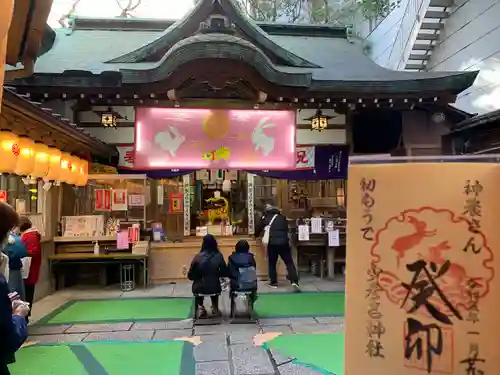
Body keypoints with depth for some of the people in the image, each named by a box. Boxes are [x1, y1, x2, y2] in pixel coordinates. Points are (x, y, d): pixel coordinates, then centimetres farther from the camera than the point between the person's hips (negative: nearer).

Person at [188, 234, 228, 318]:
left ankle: (200, 308, 25)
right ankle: (215, 309, 42)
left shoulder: (198, 256, -14)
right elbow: (225, 273, -3)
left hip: (200, 288, -1)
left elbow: (190, 276, -6)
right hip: (215, 288, 1)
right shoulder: (219, 256, -13)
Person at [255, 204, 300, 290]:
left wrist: (256, 235, 37)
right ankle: (294, 281, -10)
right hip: (284, 243, 1)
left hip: (272, 243, -1)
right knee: (289, 262, 3)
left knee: (272, 263, 13)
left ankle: (273, 282, 16)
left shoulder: (265, 218, 11)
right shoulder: (283, 217, 18)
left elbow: (258, 228, 17)